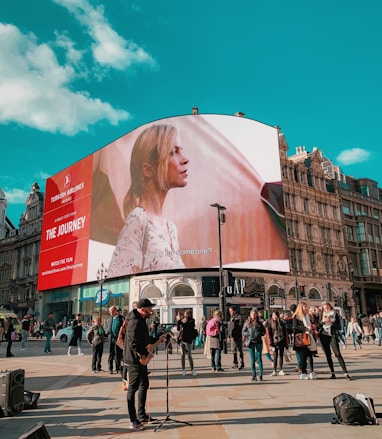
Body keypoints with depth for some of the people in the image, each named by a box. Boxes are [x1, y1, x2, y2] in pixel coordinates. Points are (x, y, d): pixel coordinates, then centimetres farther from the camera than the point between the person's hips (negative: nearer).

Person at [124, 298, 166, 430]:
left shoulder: (141, 320, 13)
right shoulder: (135, 321, -20)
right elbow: (134, 343, -27)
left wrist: (157, 340, 15)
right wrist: (142, 356, -24)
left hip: (141, 359, 11)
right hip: (135, 360, -11)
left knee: (144, 385, 18)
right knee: (133, 388, -3)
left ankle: (142, 416, 30)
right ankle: (133, 421, 5)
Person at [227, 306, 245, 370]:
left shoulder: (239, 317, -8)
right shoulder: (231, 318, 18)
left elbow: (240, 326, -15)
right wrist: (229, 336, 17)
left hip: (238, 336, -8)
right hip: (232, 336, 8)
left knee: (239, 350, -3)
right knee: (233, 350, 13)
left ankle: (242, 364, 3)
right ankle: (235, 363, 22)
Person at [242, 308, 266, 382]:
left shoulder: (259, 323, 4)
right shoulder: (247, 322, 3)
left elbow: (264, 332, 8)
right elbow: (243, 332, 4)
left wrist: (259, 334, -11)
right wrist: (248, 334, -12)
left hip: (259, 342, 0)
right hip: (251, 342, 0)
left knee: (259, 359, 3)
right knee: (252, 360, 3)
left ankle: (260, 375, 10)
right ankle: (253, 375, 11)